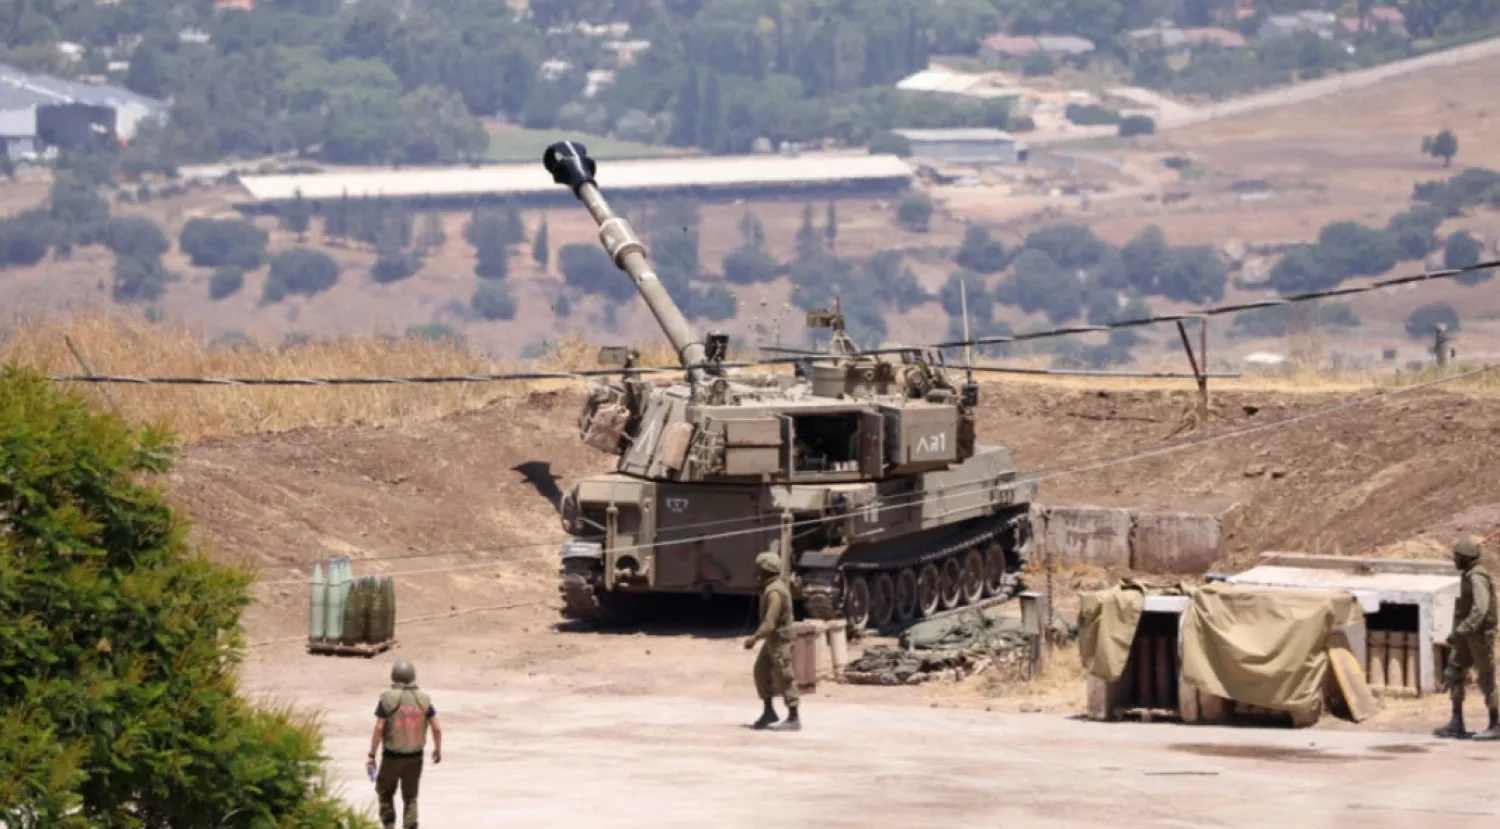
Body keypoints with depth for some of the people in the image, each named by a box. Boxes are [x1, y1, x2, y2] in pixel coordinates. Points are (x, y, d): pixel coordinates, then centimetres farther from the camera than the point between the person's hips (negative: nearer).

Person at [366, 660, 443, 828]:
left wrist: (371, 756, -9)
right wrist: (438, 749, 15)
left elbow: (379, 729, -15)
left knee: (385, 791, 20)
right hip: (415, 757, 2)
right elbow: (437, 728, -3)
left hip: (392, 756, -2)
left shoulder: (388, 699, -12)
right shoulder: (423, 700, -4)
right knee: (410, 797, 13)